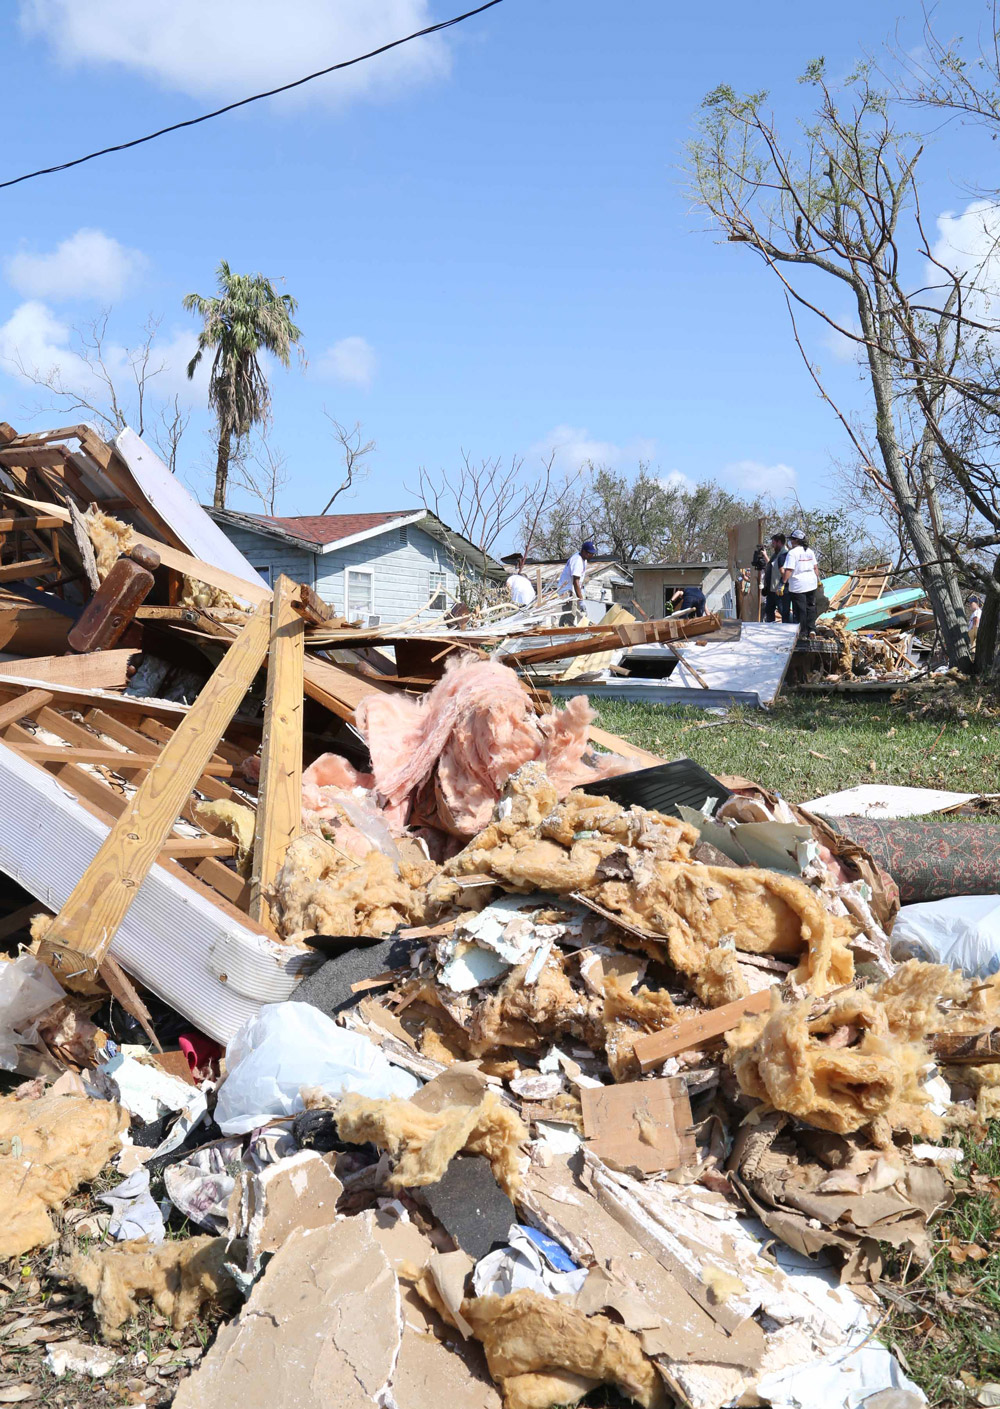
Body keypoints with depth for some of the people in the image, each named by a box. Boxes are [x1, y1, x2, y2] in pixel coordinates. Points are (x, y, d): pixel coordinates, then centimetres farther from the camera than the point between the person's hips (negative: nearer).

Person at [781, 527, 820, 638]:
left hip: (798, 585, -6)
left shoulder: (793, 552, -12)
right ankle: (811, 629, 14)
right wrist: (817, 579, 23)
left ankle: (802, 633, 5)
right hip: (811, 583, 6)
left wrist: (784, 581, -14)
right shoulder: (810, 551, 9)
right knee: (810, 607, 14)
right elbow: (815, 567, 13)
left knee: (800, 609, 1)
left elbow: (789, 570, -18)